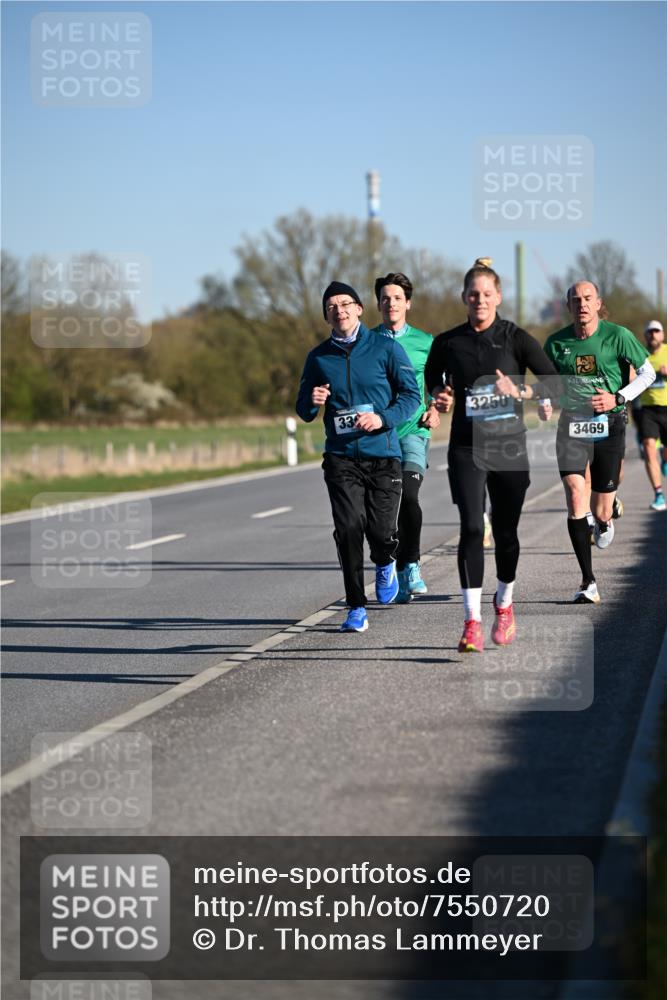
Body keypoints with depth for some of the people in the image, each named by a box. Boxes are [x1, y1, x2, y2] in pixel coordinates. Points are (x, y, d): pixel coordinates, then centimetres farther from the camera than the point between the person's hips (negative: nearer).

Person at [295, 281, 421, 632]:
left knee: (381, 531, -6)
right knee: (349, 529, -12)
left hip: (383, 454, -1)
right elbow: (304, 411, 15)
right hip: (341, 456, 2)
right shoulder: (318, 357, 8)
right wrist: (311, 402, -9)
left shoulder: (385, 348, 0)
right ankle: (356, 608, -2)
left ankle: (384, 564, 32)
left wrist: (383, 418, -17)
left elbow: (411, 394, 0)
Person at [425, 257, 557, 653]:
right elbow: (431, 376, 21)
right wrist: (440, 396, 0)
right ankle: (472, 622, -16)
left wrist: (520, 391, -21)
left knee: (506, 531, 8)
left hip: (509, 445, 0)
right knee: (472, 528, -14)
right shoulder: (448, 343, 2)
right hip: (467, 446, 0)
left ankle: (504, 605, 34)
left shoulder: (516, 338, -3)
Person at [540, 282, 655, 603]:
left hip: (609, 425, -1)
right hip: (572, 426, 1)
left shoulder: (618, 336, -5)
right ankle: (588, 583, -13)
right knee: (575, 498, -16)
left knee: (601, 510, 4)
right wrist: (545, 403, -5)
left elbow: (647, 373, 4)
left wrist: (618, 398, -10)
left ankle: (604, 522, 47)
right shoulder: (556, 343, 1)